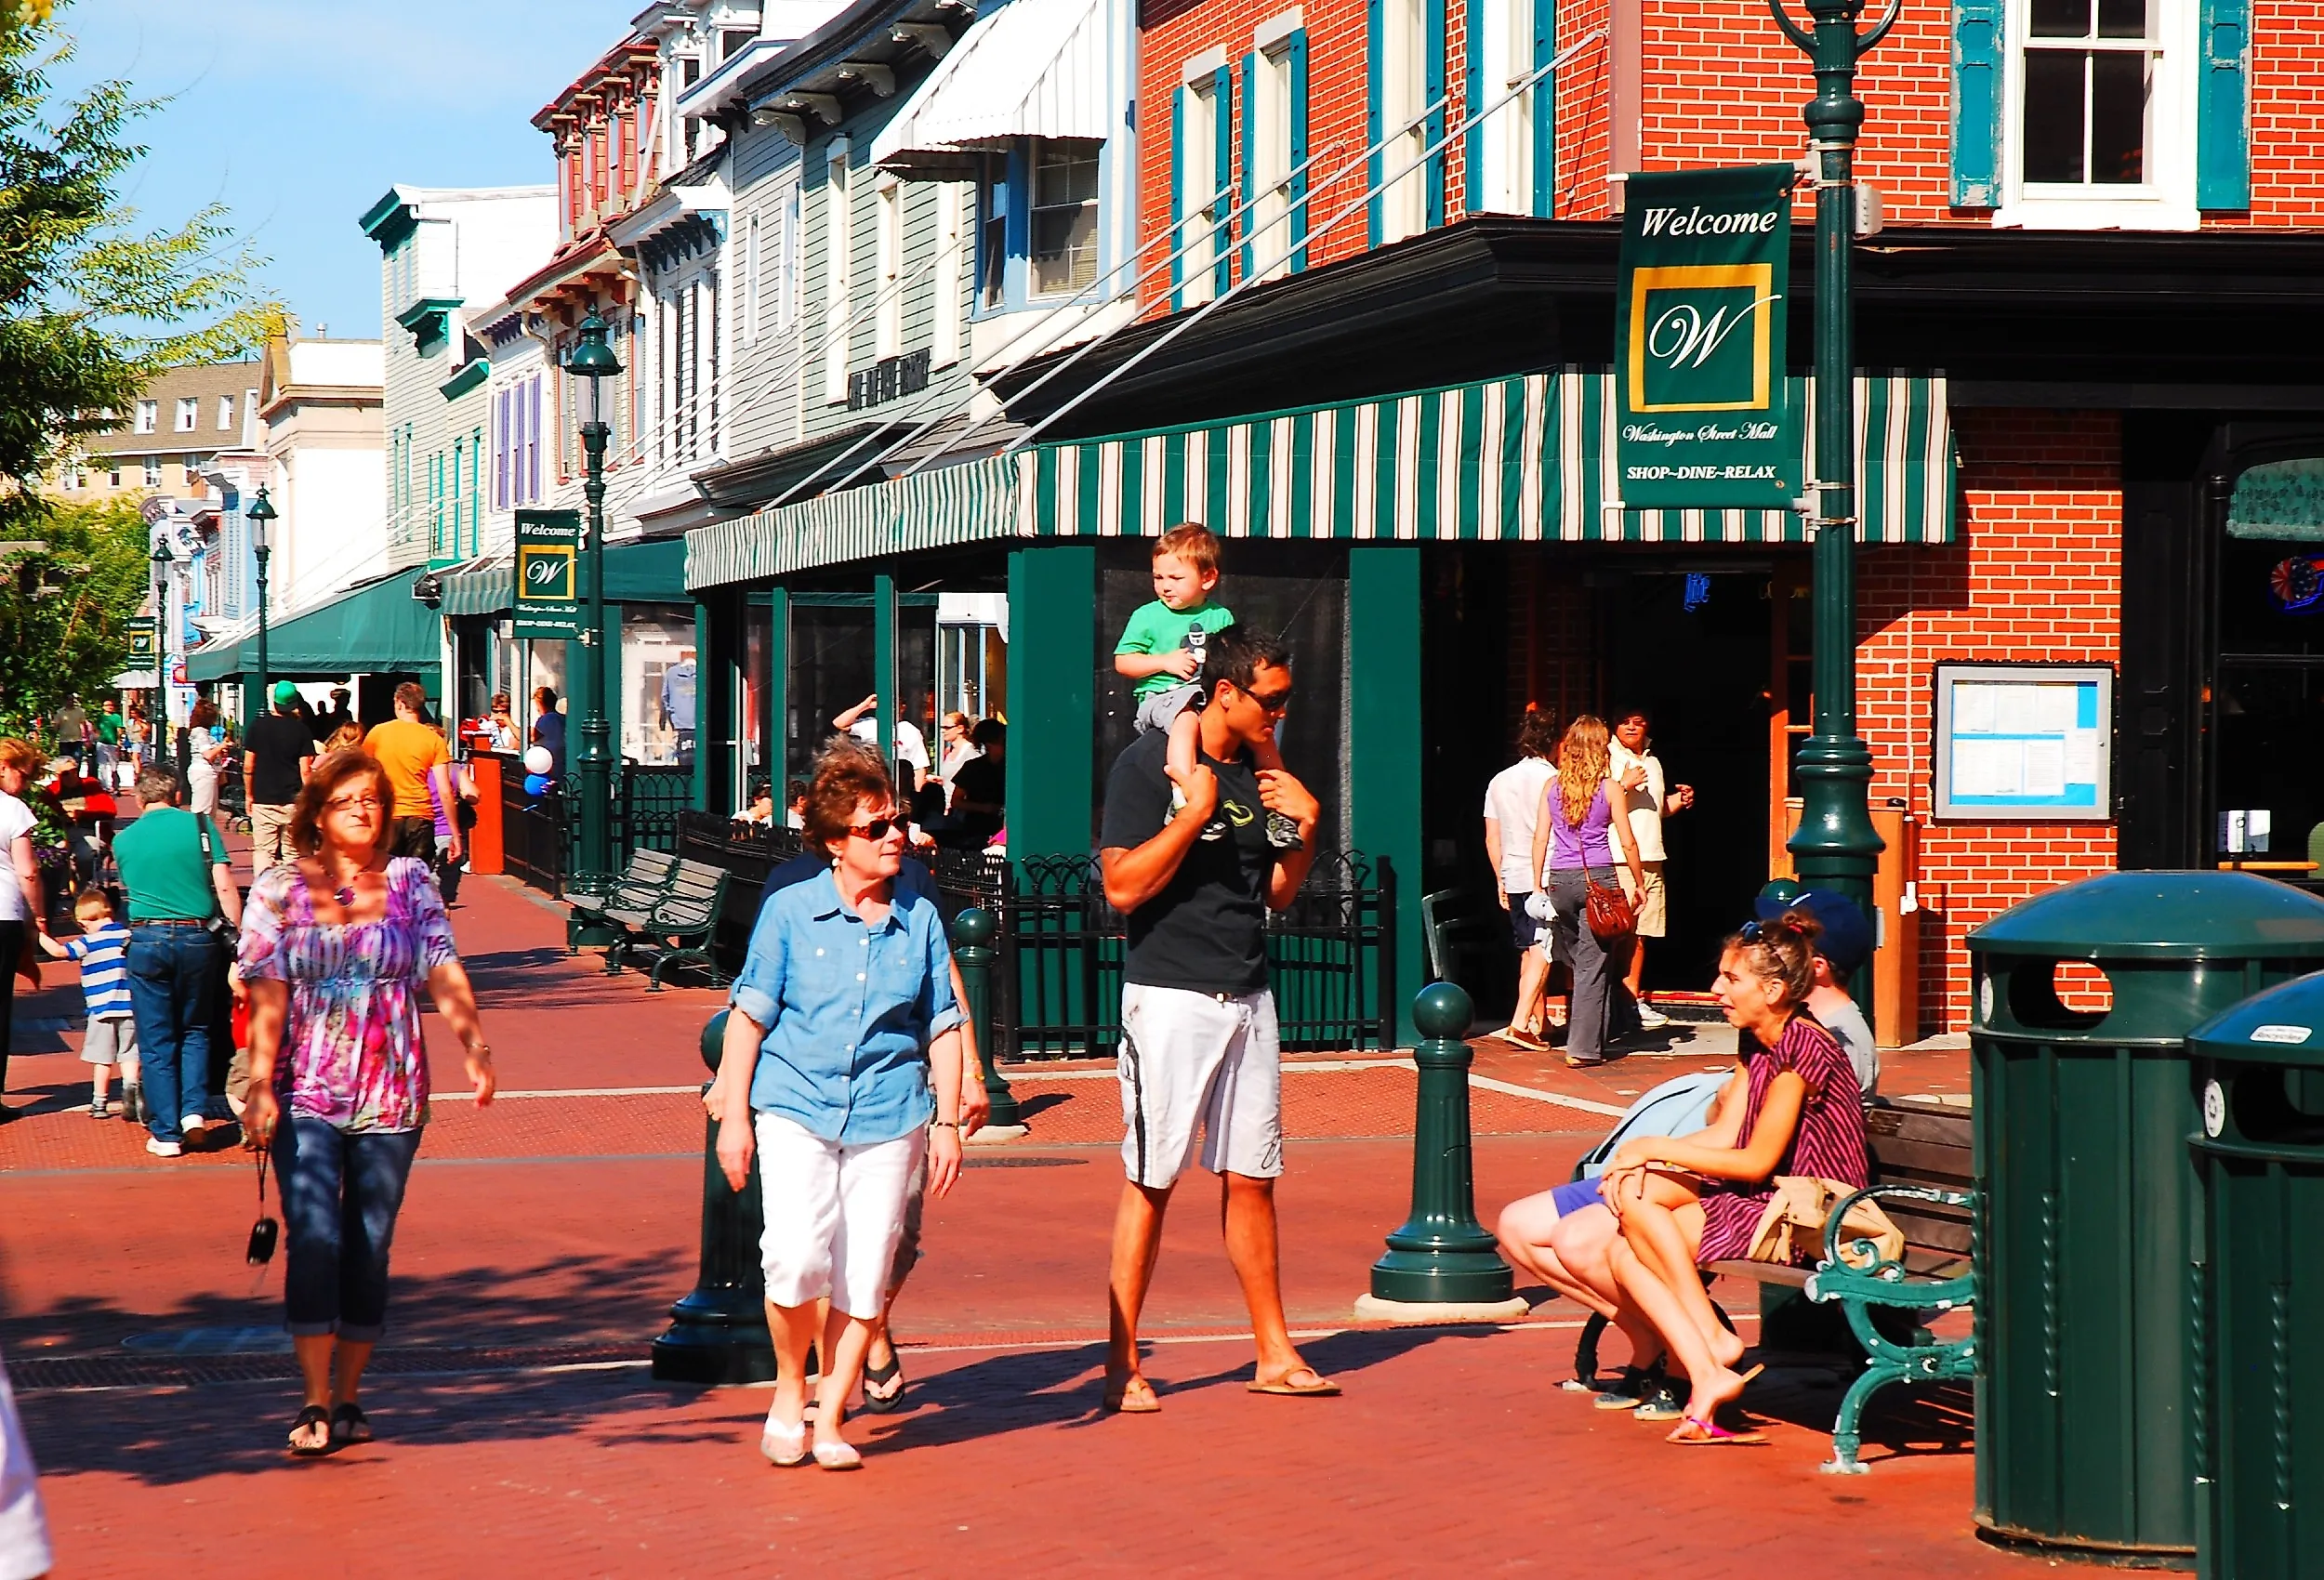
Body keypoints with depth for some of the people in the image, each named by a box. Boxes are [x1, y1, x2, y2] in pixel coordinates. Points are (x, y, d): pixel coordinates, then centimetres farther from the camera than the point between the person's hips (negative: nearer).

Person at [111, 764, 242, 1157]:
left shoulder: (124, 840, 7)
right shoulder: (200, 825, 0)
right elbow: (225, 887, -5)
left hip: (147, 938, 0)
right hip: (197, 937, 0)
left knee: (156, 1040, 6)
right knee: (194, 1030, 18)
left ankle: (167, 1134, 5)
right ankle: (194, 1109, 1)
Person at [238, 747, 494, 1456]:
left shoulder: (411, 882, 7)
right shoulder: (280, 888, 3)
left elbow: (444, 974, -1)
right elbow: (268, 995, -2)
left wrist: (474, 1046, -16)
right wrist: (261, 1086, -11)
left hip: (391, 1092, 2)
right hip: (307, 1095, -2)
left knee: (370, 1249, 5)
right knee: (314, 1241, -12)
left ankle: (348, 1399, 15)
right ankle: (315, 1405, -10)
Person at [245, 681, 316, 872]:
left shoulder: (258, 725, -1)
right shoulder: (301, 730, -3)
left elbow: (248, 766, 1)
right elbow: (305, 770, -5)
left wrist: (249, 795, 12)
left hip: (263, 800, 0)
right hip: (293, 801, 0)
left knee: (263, 851, 1)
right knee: (291, 854, 6)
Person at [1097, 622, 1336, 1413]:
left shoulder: (1259, 772, 12)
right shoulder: (1148, 763, -8)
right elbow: (1123, 887, -15)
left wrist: (1306, 828, 2)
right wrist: (1195, 811, -20)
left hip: (1247, 999, 6)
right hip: (1170, 995, -6)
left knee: (1250, 1178, 10)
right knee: (1151, 1179, -4)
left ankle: (1274, 1353, 16)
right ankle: (1123, 1366, 1)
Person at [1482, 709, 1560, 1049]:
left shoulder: (1499, 781, 9)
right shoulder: (1553, 779, -8)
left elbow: (1491, 838, 12)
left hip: (1514, 880, 6)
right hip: (1546, 878, -6)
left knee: (1528, 952, 15)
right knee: (1541, 952, -8)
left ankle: (1537, 1023, 19)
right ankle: (1520, 1023, -18)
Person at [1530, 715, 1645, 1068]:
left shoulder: (1553, 787, 4)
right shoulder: (1609, 788, -3)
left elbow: (1540, 840, 5)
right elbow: (1627, 843, -2)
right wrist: (1640, 885, 8)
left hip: (1560, 880, 3)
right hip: (1599, 879, -3)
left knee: (1576, 959, 17)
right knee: (1593, 964, -1)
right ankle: (1583, 1047, -3)